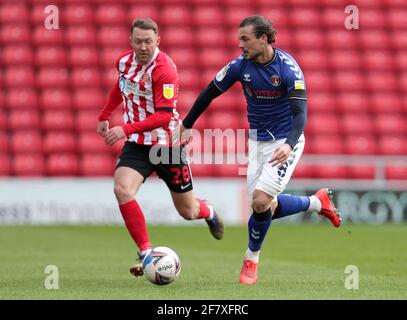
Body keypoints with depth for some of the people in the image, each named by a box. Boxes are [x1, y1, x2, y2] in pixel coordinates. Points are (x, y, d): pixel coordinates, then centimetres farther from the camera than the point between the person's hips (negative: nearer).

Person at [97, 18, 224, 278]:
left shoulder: (164, 70, -23)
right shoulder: (124, 61, -2)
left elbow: (164, 117, -27)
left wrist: (126, 129, -34)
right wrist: (104, 116, 27)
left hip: (167, 144, -4)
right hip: (137, 145, 4)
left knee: (188, 212, 7)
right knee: (122, 190, -24)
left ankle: (209, 213, 47)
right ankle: (146, 253, -17)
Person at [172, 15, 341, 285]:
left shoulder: (288, 67, -20)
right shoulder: (241, 65, -8)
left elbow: (300, 113, -25)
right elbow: (210, 93, 6)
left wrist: (289, 145, -42)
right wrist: (186, 125, 9)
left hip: (286, 142, -5)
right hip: (257, 140, 5)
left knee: (261, 200, -19)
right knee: (266, 207, 2)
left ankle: (251, 260, 5)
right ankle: (318, 202, 28)